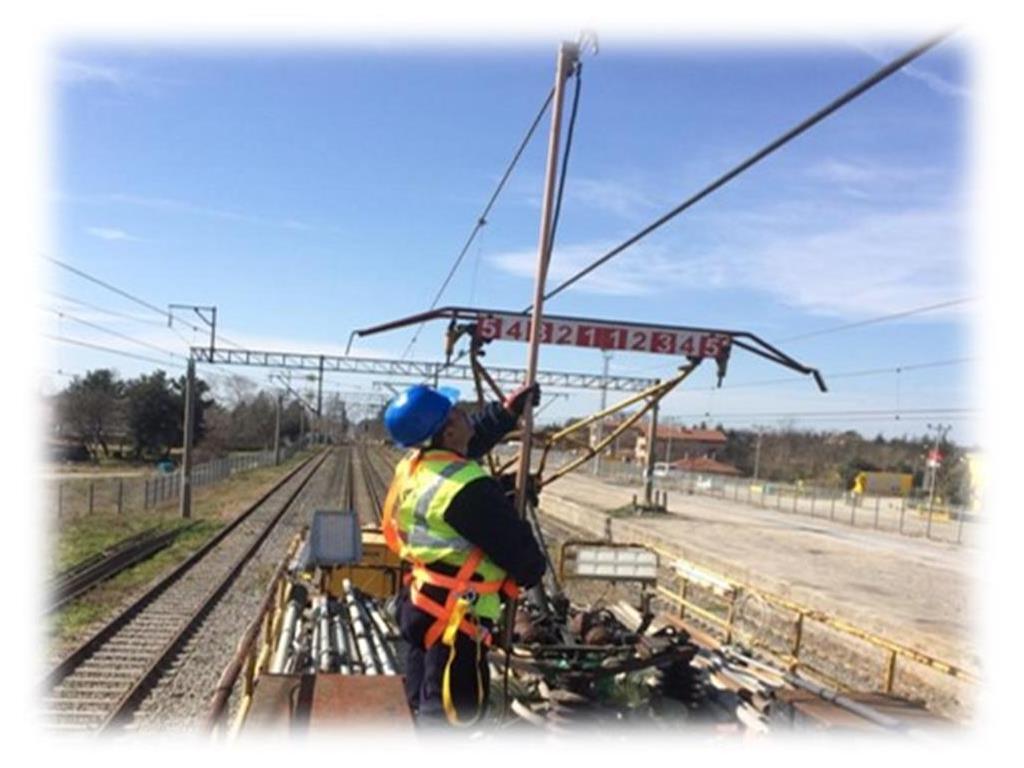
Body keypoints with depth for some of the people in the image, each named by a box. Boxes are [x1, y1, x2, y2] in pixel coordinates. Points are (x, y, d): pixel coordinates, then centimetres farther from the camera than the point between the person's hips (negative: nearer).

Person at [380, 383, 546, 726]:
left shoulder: (413, 465, 1)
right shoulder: (466, 488, -27)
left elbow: (473, 437, 20)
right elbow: (514, 546, -17)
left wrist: (509, 410, 19)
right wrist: (533, 570, 5)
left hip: (421, 604, 10)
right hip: (454, 617, -10)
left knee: (421, 706, 22)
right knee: (445, 712, 0)